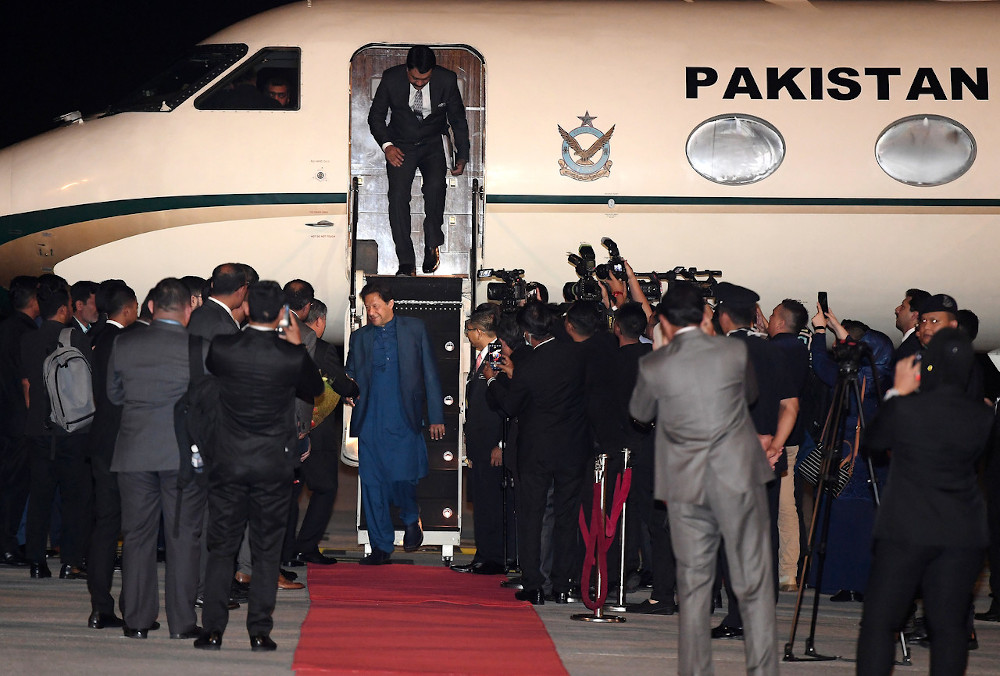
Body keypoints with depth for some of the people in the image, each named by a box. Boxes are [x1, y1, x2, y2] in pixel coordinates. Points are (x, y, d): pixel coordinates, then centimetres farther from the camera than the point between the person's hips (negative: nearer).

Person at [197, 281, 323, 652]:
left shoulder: (222, 348, -9)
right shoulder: (292, 356, -11)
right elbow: (316, 388, 8)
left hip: (228, 462, 1)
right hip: (274, 466, -1)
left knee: (221, 548, 8)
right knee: (266, 551, 7)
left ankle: (213, 630, 8)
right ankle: (260, 632, 6)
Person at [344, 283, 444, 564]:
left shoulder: (415, 329, 7)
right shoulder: (360, 337, 14)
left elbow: (429, 374, 6)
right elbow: (351, 374, 19)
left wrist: (436, 417, 1)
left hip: (404, 420, -3)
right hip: (370, 422, 3)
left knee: (403, 477, -12)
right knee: (372, 484, 1)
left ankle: (411, 520, 20)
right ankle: (381, 547, 11)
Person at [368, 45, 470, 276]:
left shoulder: (447, 80, -12)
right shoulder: (391, 79, -12)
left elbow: (458, 119, 2)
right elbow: (376, 116, 0)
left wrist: (462, 157, -1)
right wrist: (387, 145, -15)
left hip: (433, 144, 0)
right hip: (401, 146, 0)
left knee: (435, 187, -27)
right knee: (398, 194, -19)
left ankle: (433, 245, -6)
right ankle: (406, 262, -14)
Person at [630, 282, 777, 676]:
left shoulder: (654, 367, -7)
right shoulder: (735, 352, -5)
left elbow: (640, 412, 12)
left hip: (686, 486, 1)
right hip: (739, 476, -1)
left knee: (693, 584, 9)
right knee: (753, 582, 4)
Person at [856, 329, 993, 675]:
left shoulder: (906, 409, -13)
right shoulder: (982, 416, -2)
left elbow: (874, 438, 6)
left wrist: (898, 392, 13)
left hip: (906, 532, -3)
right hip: (962, 535, 3)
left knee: (878, 621, 3)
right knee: (949, 625, 7)